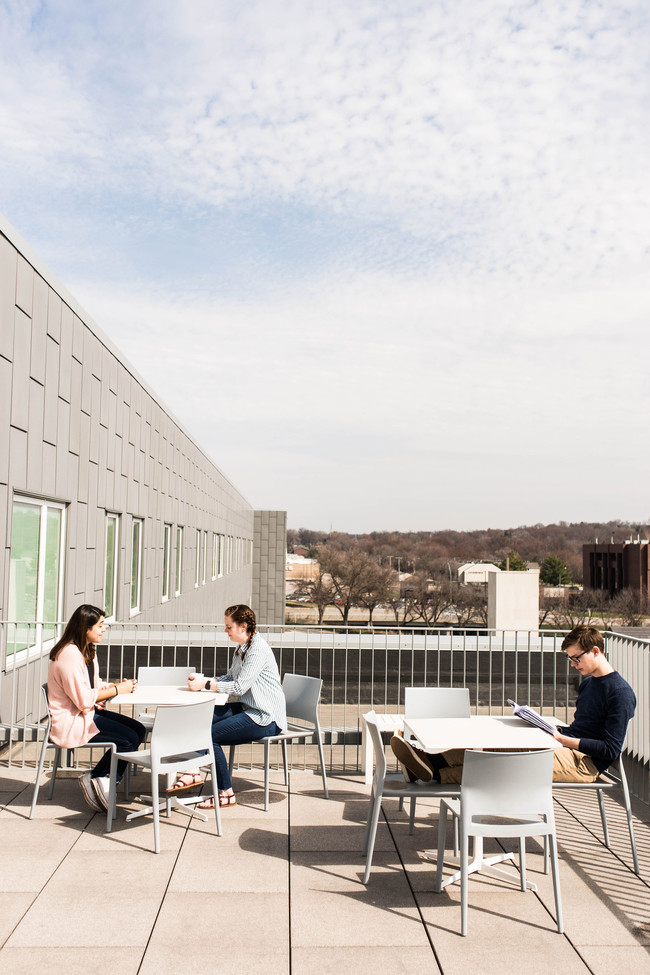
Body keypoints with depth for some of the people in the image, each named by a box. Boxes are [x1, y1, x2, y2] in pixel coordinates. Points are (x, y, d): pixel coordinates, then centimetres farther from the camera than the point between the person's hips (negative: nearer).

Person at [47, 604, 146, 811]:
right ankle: (97, 779, 0)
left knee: (139, 730, -5)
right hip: (70, 722, -10)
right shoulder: (69, 654, -21)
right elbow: (83, 699, -23)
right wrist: (116, 690, -16)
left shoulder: (88, 650, 12)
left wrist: (119, 685, -3)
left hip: (87, 713, 10)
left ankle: (97, 779, 2)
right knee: (129, 738, -20)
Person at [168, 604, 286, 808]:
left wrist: (205, 685, -18)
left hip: (265, 718, -10)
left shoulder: (258, 649, -18)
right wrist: (202, 680, 1)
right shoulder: (243, 648, 13)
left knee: (210, 734, -15)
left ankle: (226, 794, -2)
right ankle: (194, 772, -8)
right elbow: (230, 677, 15)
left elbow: (239, 686, -22)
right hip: (249, 709, 10)